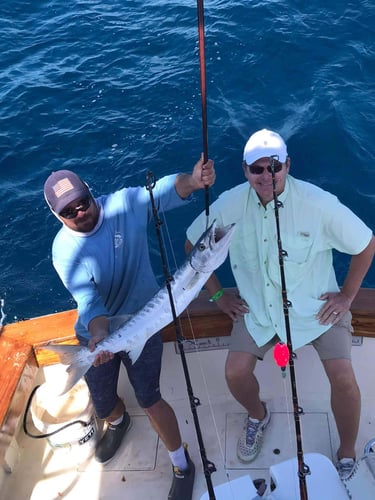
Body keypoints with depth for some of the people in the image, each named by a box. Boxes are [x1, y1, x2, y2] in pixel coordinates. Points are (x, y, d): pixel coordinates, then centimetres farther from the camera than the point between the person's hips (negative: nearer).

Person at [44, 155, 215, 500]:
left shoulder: (125, 204, -18)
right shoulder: (64, 250, -18)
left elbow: (165, 190, -30)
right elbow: (87, 298, -30)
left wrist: (193, 180, -52)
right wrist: (99, 334, -49)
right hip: (96, 333, 2)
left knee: (149, 399, -5)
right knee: (102, 403, 16)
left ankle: (182, 465, 21)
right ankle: (118, 421, 57)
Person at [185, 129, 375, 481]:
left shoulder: (318, 203, -21)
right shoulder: (229, 205, -14)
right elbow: (193, 245, 3)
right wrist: (217, 295, 2)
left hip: (317, 305, -2)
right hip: (258, 307, 2)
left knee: (342, 376, -17)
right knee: (235, 373, -11)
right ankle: (258, 415, 26)